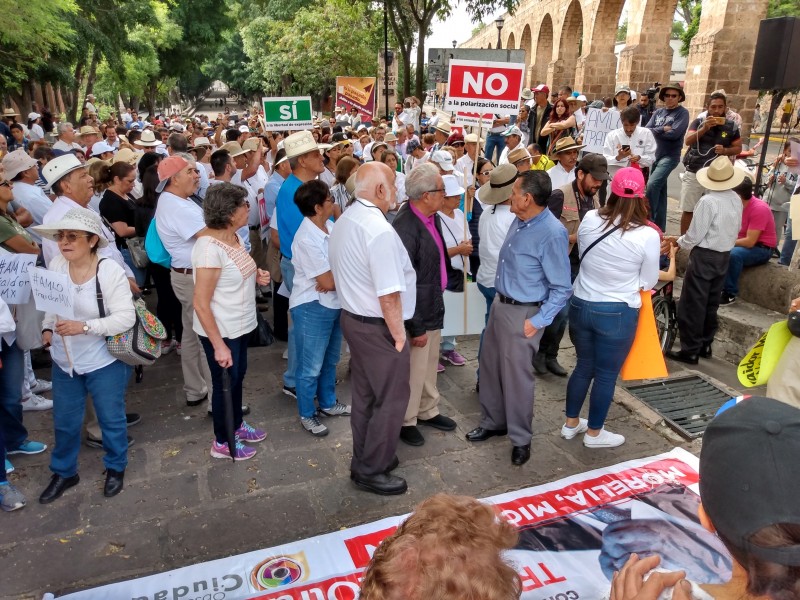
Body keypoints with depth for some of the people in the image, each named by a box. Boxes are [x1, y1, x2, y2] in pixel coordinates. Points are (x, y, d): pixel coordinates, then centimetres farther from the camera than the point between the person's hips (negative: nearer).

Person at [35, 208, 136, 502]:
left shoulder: (110, 271, -22)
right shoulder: (55, 264, -8)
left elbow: (126, 317, -22)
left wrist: (84, 327, -30)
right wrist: (47, 328, -8)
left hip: (105, 362, -4)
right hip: (64, 361, 4)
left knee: (111, 419, 14)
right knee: (64, 421, 19)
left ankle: (116, 468, 38)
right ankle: (64, 472, 42)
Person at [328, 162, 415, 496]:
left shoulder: (342, 223, 5)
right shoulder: (380, 231, -24)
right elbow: (389, 295, -25)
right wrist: (398, 336, -13)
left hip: (352, 318, 9)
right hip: (379, 327, -9)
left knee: (364, 394, 20)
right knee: (391, 399, 6)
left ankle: (365, 459, 36)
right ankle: (371, 472, 19)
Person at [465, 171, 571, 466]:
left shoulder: (552, 234, -24)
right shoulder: (519, 221, -1)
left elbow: (562, 288, -19)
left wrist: (538, 321, -18)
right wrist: (499, 300, 15)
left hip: (522, 313, -8)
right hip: (500, 304, 8)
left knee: (517, 376, 6)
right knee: (490, 366, 18)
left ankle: (521, 439, 27)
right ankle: (493, 422, 39)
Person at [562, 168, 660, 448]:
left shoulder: (589, 220, -7)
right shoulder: (648, 235, -16)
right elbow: (648, 282, -4)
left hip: (580, 305, 4)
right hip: (617, 313, -4)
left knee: (584, 366, 21)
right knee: (606, 374, 13)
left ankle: (570, 423, 35)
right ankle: (594, 433, 28)